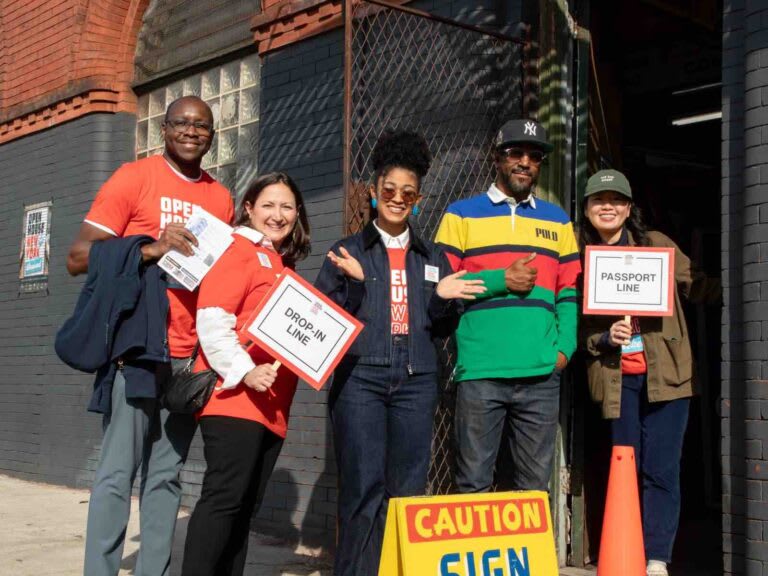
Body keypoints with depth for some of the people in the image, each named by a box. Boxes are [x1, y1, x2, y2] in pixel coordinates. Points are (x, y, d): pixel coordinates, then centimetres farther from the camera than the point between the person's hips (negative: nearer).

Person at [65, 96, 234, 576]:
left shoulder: (221, 199, 15)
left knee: (167, 476, 6)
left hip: (191, 355, 5)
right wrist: (151, 249, -18)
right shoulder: (134, 178, 0)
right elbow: (78, 258, -6)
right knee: (119, 472, -5)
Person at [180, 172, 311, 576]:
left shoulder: (283, 265, 22)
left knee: (245, 505, 9)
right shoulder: (237, 248, -3)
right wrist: (243, 372, -21)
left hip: (271, 404, 8)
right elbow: (211, 318, -14)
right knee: (224, 496, -11)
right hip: (234, 397, -8)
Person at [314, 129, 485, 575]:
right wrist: (352, 282, -14)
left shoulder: (434, 257, 16)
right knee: (364, 491, -7)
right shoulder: (348, 250, 8)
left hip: (416, 382, 3)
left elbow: (444, 329, 17)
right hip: (359, 378, -3)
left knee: (409, 492, 4)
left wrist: (443, 299, -3)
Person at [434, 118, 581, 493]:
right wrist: (500, 280, -8)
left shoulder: (558, 221, 18)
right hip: (479, 372, -3)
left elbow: (570, 292, 15)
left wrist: (565, 346, 0)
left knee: (534, 486, 8)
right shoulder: (461, 214, 8)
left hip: (542, 374, 3)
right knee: (473, 484, -1)